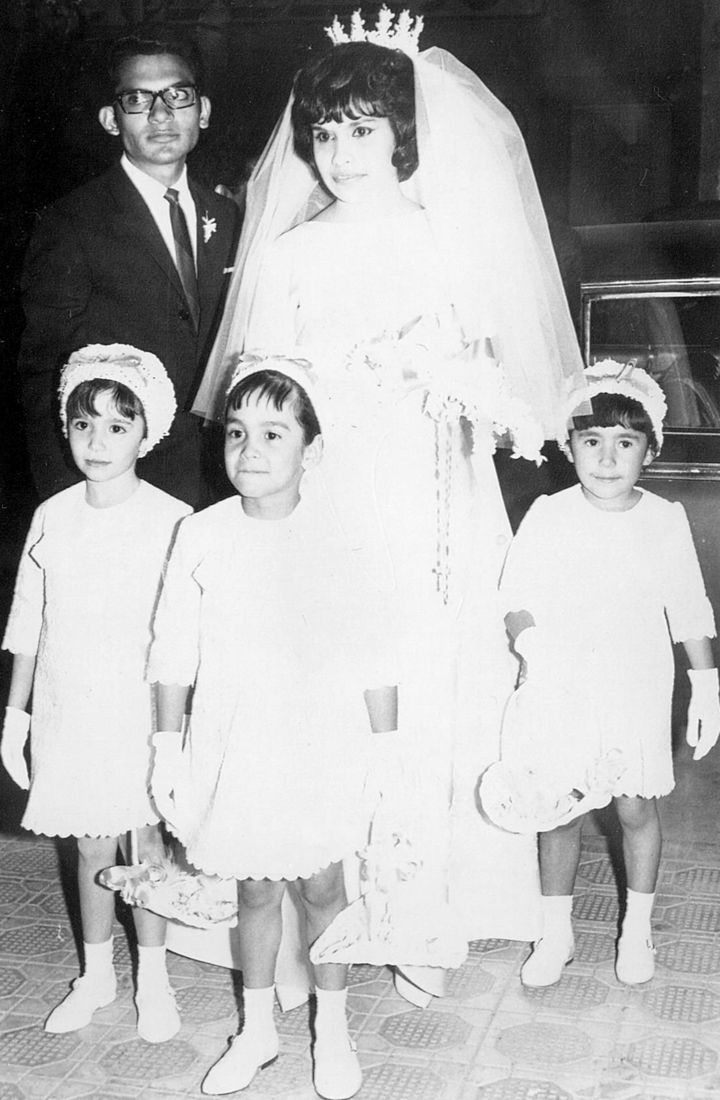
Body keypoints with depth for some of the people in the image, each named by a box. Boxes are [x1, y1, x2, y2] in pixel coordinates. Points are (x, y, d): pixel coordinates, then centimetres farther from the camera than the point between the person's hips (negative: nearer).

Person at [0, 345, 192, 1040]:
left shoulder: (171, 521, -11)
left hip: (143, 713, -3)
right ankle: (95, 976, 32)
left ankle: (152, 978, 27)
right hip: (69, 714, 3)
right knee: (91, 846, 14)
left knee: (149, 841, 8)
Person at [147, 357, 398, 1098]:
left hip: (322, 750, -2)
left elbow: (374, 657, -6)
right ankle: (256, 1030, 34)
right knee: (254, 890, 15)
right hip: (231, 750, 2)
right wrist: (168, 746, 3)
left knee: (320, 885, 11)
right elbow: (174, 650, 2)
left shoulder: (338, 537, -11)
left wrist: (387, 752, -3)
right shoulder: (201, 536, -5)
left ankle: (332, 1030, 32)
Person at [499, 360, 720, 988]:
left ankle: (637, 929, 31)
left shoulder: (666, 521, -4)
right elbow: (518, 599, -6)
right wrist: (532, 643, -25)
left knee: (636, 808, 10)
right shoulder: (547, 517, -6)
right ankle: (556, 934, 26)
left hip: (638, 694, 0)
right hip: (561, 695, 0)